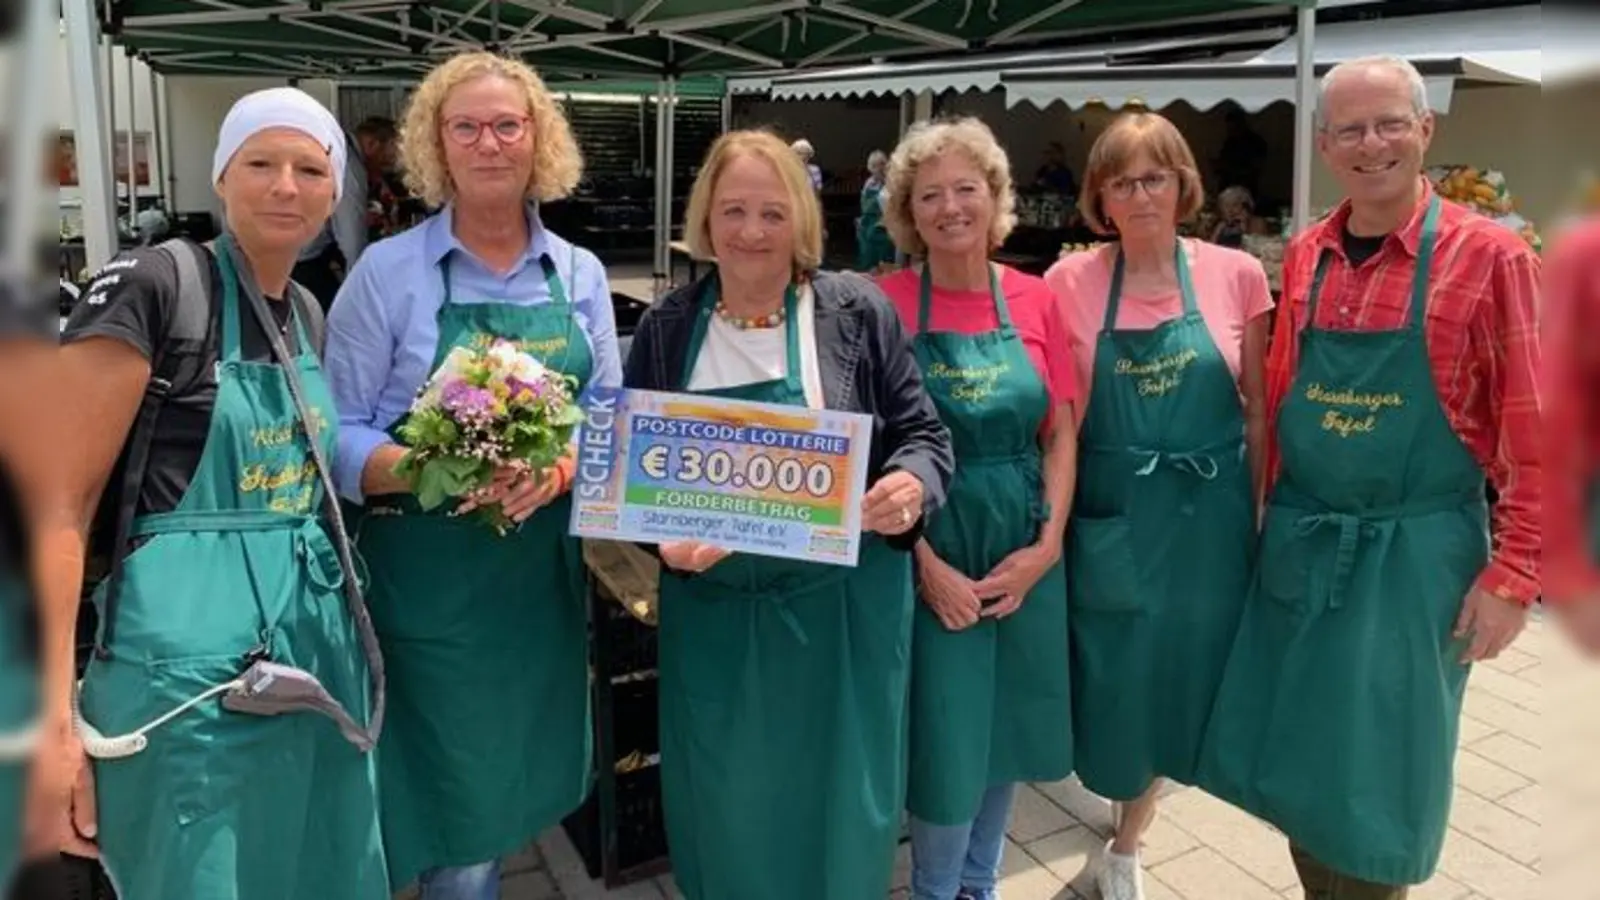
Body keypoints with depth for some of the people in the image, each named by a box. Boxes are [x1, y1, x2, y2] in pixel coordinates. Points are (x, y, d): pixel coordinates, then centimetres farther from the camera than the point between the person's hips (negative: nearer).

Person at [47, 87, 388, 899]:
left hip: (318, 655, 7)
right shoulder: (150, 286, -11)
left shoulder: (311, 315, 11)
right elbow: (60, 504, -14)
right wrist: (52, 712, -17)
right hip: (193, 671, -7)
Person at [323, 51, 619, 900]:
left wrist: (560, 470, -16)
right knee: (448, 799, 5)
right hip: (425, 575, -3)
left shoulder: (580, 275, 5)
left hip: (543, 567, 4)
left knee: (512, 783, 17)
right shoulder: (386, 271, -5)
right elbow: (339, 434, -6)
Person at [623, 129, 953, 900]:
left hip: (840, 605, -1)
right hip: (712, 609, 2)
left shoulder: (858, 312, -6)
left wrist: (912, 486, -23)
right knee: (726, 802, 18)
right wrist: (661, 536, -13)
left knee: (838, 796, 16)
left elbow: (921, 431, -2)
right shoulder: (667, 326, 1)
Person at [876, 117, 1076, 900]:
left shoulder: (1034, 301, 2)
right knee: (946, 738, 4)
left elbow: (1062, 433, 4)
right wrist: (925, 562, -15)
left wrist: (1046, 543, -7)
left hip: (1025, 553, 4)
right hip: (932, 552, -4)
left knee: (1012, 725, 16)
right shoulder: (887, 304, -8)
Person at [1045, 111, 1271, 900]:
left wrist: (1257, 512, 4)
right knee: (1114, 684, 9)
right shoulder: (1069, 283, -5)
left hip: (1206, 517, 1)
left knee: (1183, 681, 12)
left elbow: (1257, 407, 4)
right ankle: (1129, 822, 43)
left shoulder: (1235, 275, -3)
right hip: (1111, 519, -1)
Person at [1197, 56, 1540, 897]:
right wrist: (1261, 513, 11)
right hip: (1297, 542, 5)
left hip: (1412, 550, -4)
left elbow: (1532, 431, -9)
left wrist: (1512, 574, -12)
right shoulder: (1303, 257, 5)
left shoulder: (1488, 255, -9)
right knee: (1295, 762, 15)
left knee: (1372, 784, 7)